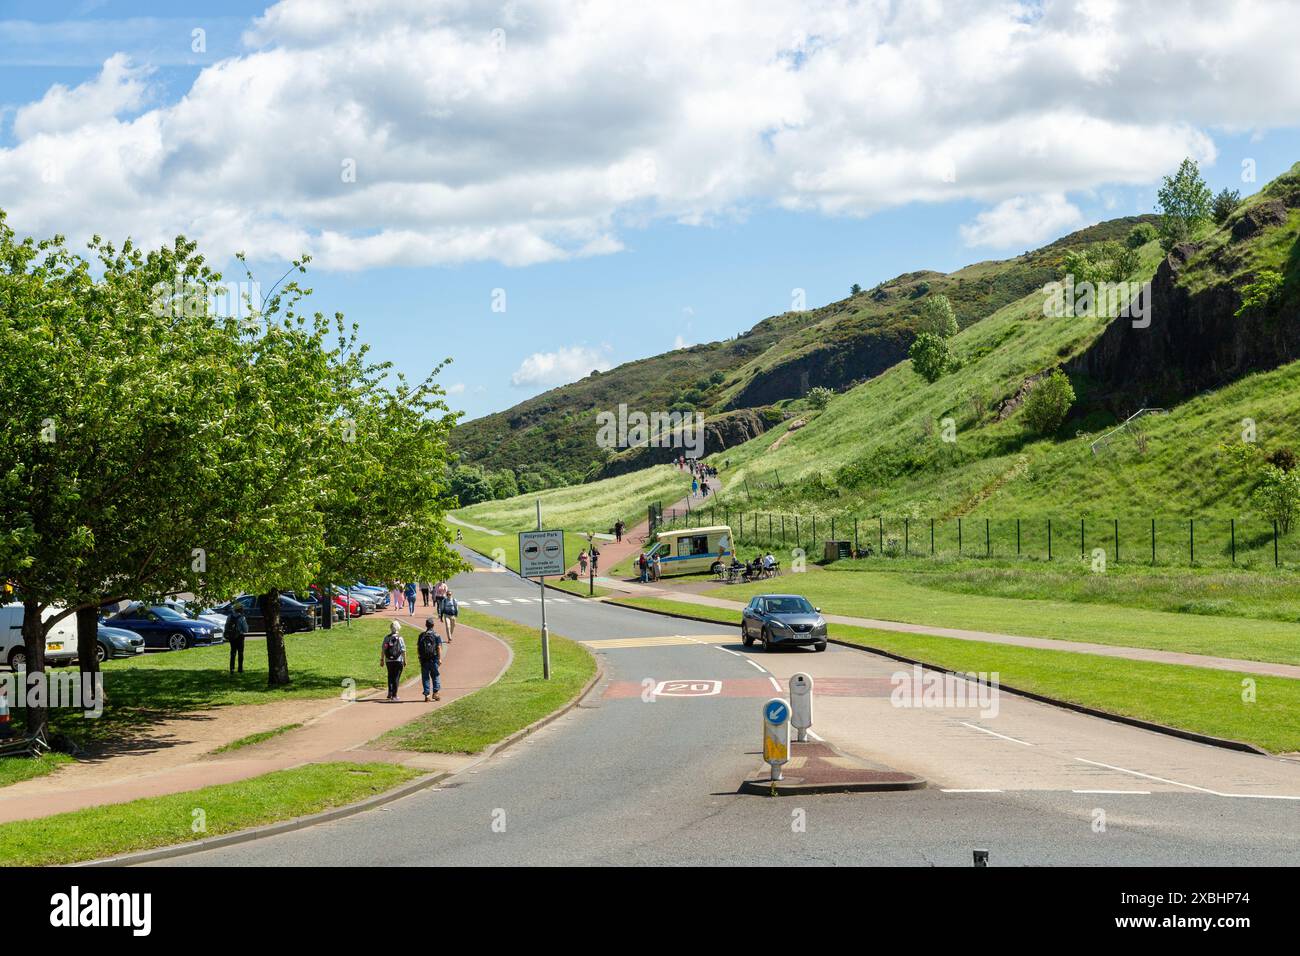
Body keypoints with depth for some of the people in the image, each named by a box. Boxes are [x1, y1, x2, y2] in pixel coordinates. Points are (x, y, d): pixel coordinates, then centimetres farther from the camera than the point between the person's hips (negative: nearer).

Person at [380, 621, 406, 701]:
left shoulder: (386, 638, 0)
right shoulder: (400, 638, -7)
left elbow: (383, 650, 3)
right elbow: (403, 651, -7)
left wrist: (382, 660, 11)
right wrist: (405, 660, 2)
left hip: (388, 661, 2)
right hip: (398, 661, -2)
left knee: (390, 677, 18)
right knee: (396, 677, 3)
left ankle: (390, 693, 10)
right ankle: (394, 695, 1)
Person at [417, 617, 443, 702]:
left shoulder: (422, 635, 5)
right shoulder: (436, 635, -4)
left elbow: (418, 647, 6)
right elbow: (439, 648, -10)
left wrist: (420, 657, 17)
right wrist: (440, 659, -8)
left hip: (424, 659, 2)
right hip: (434, 659, -2)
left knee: (425, 677, 6)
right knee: (436, 676, 10)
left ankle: (426, 694, 3)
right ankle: (435, 692, 3)